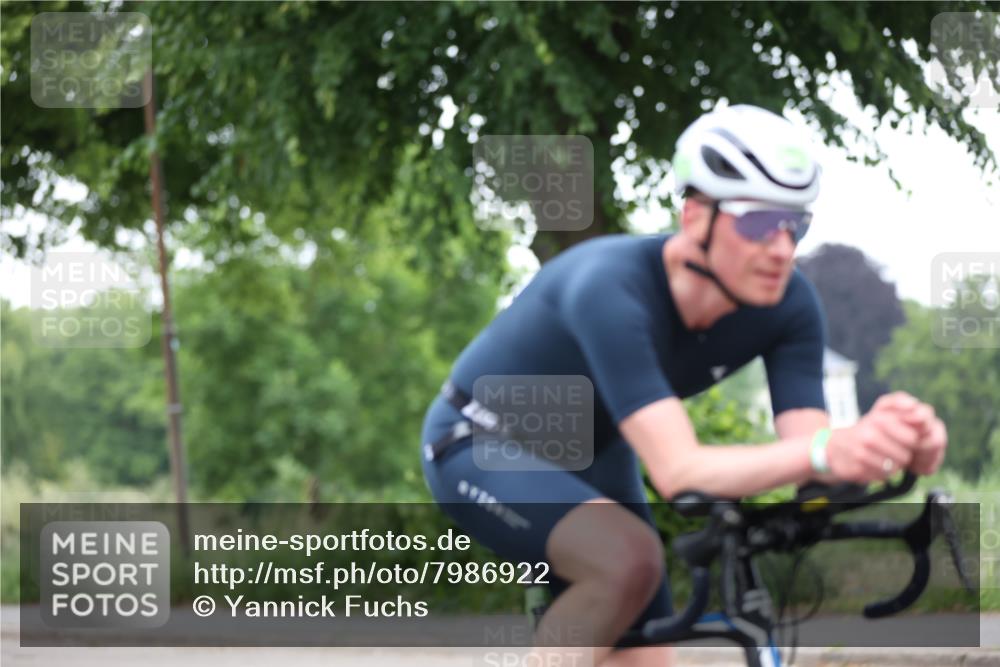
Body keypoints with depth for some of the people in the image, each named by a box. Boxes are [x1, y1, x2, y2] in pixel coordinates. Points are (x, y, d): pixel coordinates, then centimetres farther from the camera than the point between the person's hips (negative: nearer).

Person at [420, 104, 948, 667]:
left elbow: (807, 456, -25)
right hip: (482, 448, -7)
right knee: (630, 560, -34)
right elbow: (678, 470, -47)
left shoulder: (789, 304, -19)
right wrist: (824, 451, -62)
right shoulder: (612, 290, -37)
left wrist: (887, 440, -49)